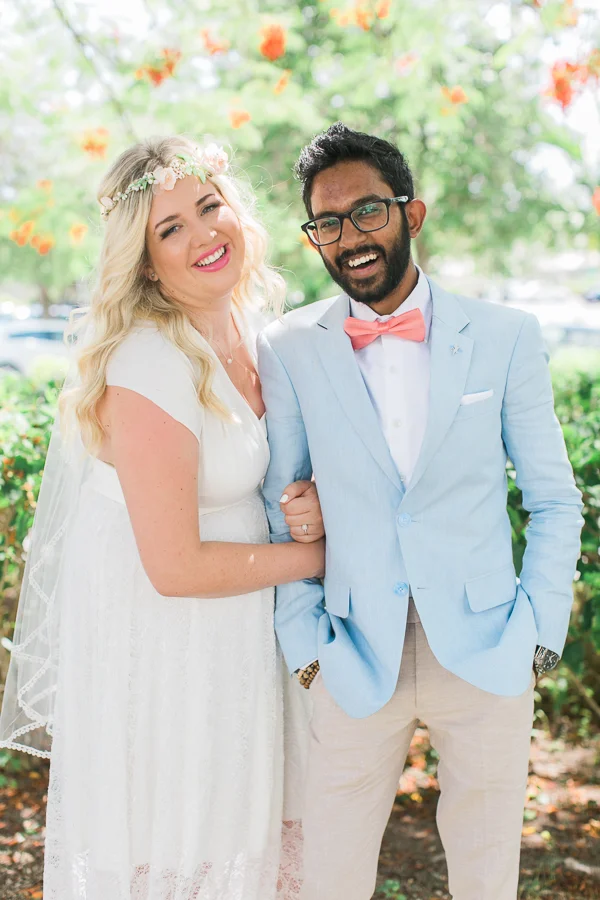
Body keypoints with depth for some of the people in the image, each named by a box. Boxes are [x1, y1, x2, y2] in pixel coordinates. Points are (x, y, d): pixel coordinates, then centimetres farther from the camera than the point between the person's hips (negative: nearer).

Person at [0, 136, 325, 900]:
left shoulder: (242, 325, -1)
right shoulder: (151, 366, -27)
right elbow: (176, 567, -25)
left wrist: (310, 500, -8)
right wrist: (316, 555, -13)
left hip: (230, 633, 8)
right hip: (159, 643, -8)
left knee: (239, 828, 23)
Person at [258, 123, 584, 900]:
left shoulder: (505, 337, -1)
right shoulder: (288, 350, -1)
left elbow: (555, 500, 4)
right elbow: (277, 514, 3)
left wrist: (539, 632, -1)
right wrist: (304, 645, -1)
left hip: (487, 658, 0)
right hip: (355, 662, 0)